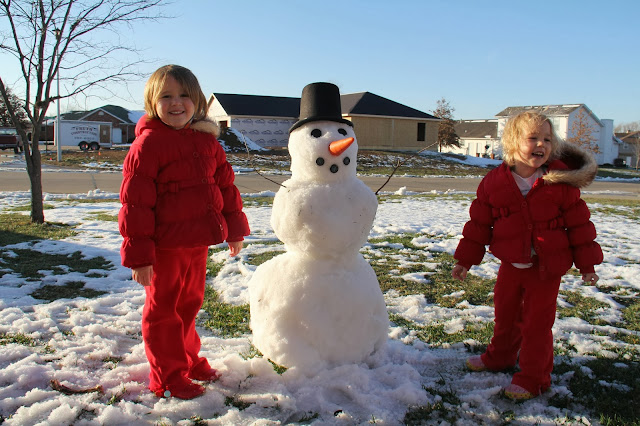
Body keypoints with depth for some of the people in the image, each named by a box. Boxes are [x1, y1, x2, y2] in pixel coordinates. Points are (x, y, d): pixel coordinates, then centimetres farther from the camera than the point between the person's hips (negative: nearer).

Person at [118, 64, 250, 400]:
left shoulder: (206, 140, 7)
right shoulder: (148, 143, -12)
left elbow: (225, 184, 15)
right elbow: (135, 201, -14)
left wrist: (234, 228, 16)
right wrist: (139, 255, -16)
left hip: (198, 243, 7)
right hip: (165, 247, -6)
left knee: (190, 304, 21)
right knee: (163, 309, 8)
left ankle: (188, 361, 40)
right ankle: (167, 378, 23)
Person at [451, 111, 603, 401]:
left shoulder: (560, 181, -11)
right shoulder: (494, 181, -8)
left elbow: (579, 222, -4)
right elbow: (479, 222, -1)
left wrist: (586, 263, -1)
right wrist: (465, 260, 1)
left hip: (547, 267, -3)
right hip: (511, 264, 3)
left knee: (537, 322, 4)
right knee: (505, 314, 19)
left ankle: (533, 377, 21)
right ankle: (500, 357, 44)